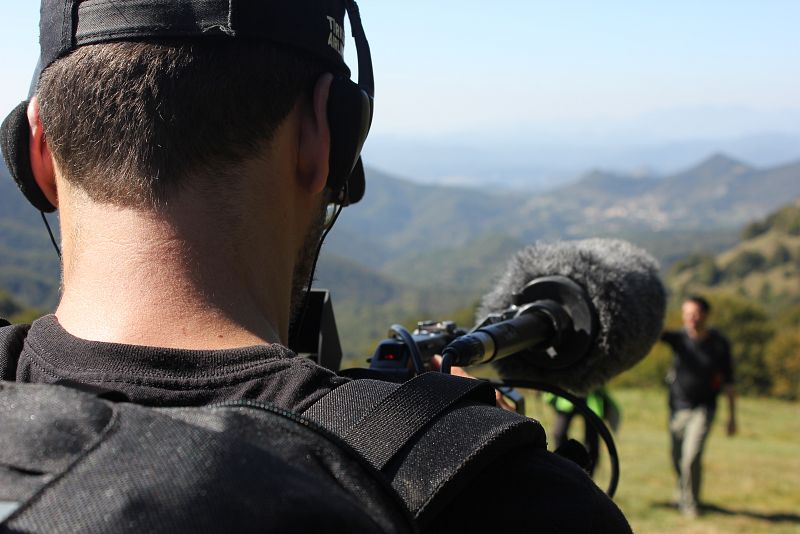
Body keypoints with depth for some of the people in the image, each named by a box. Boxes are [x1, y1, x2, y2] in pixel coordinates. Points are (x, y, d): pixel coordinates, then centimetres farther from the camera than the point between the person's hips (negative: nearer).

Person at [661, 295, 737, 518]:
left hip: (703, 409, -2)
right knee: (678, 459, 15)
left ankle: (690, 503, 1)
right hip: (678, 408, 2)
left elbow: (729, 382, 1)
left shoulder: (719, 344, -7)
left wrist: (732, 417, 2)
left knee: (692, 456, -17)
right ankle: (682, 492, 43)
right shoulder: (678, 339, -6)